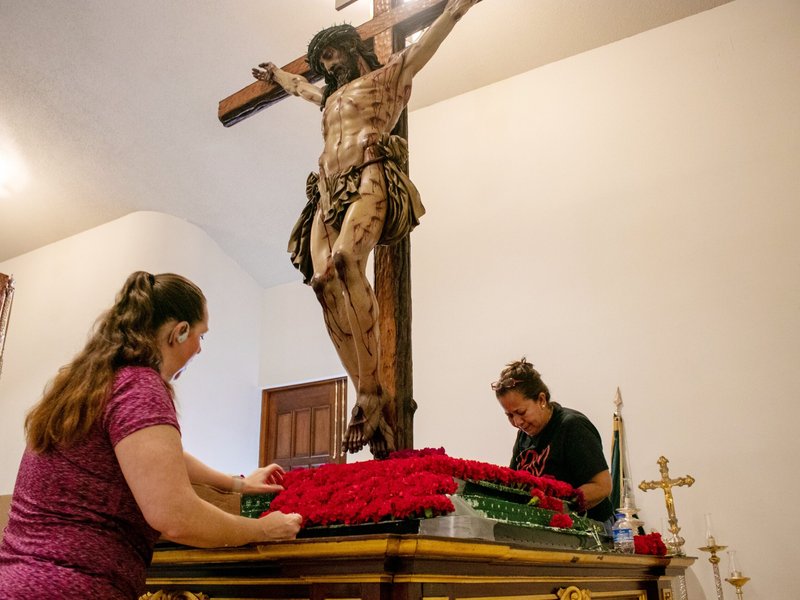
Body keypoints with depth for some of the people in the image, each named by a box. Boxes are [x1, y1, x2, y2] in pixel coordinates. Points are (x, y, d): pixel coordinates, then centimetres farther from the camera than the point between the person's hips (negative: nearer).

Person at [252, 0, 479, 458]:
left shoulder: (384, 78, 19)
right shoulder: (331, 96, 38)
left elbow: (423, 48, 5)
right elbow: (299, 86, 58)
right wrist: (276, 74, 73)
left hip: (369, 180, -7)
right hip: (328, 192, 7)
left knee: (346, 260, -35)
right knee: (323, 282, -19)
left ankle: (372, 393, -36)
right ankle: (368, 399, -22)